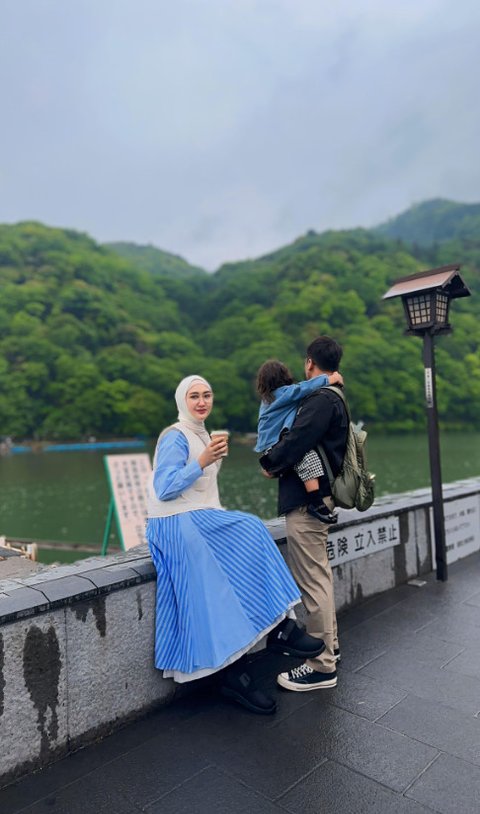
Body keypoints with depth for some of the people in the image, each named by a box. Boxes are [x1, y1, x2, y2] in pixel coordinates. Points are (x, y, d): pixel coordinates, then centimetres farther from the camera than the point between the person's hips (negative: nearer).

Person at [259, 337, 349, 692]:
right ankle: (329, 645, 35)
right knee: (320, 574, 20)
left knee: (313, 581, -3)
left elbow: (297, 439, -24)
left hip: (306, 500, -11)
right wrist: (279, 460, 4)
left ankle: (322, 666, 8)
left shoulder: (320, 399, -17)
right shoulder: (333, 398, 16)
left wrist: (271, 463, -6)